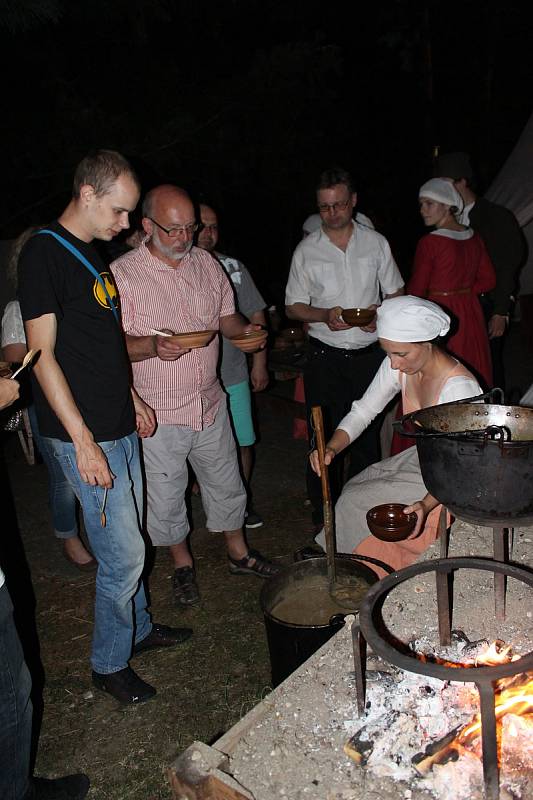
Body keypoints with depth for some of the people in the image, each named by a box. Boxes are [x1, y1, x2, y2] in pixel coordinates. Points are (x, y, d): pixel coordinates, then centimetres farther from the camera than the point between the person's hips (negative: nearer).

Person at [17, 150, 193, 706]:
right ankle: (108, 664, 22)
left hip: (120, 427, 9)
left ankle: (138, 629, 40)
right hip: (85, 435, -8)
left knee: (126, 542, 20)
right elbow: (43, 355, -18)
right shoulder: (44, 253, -14)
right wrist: (84, 441, -20)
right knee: (124, 555, 0)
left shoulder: (89, 252, 13)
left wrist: (131, 397, 18)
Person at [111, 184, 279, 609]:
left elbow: (227, 316, 13)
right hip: (157, 414, -4)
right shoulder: (122, 274, -12)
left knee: (226, 482, 19)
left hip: (210, 403, 5)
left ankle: (239, 553, 42)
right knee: (165, 495, 12)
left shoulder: (208, 264, 3)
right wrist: (153, 346, -33)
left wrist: (245, 331, -9)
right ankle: (182, 563, 37)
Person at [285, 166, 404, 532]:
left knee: (369, 433, 8)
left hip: (371, 353, 2)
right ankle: (324, 513, 16)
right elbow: (293, 307, 4)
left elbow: (397, 293, 12)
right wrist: (325, 316, -16)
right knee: (325, 436, 1)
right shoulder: (306, 250, 1)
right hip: (326, 355, -1)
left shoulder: (376, 242, 5)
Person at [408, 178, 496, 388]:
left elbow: (416, 291, -8)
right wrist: (462, 291, 11)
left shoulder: (429, 243, -15)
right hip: (471, 313, 7)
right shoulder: (474, 237, 3)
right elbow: (488, 280, 10)